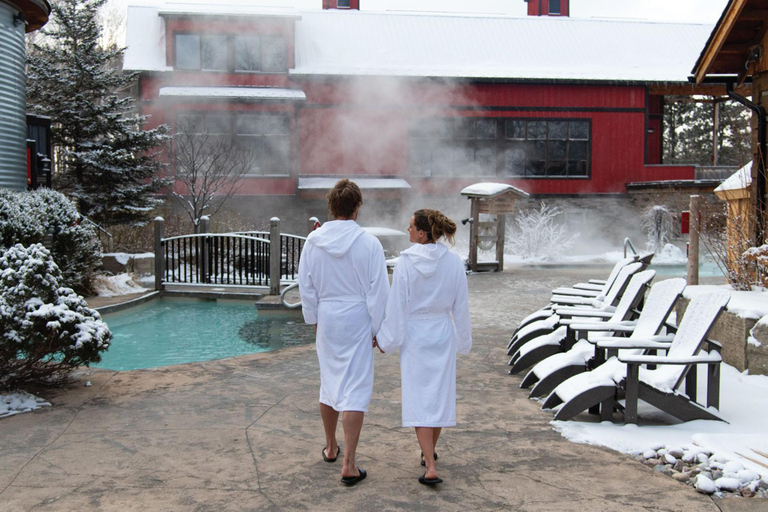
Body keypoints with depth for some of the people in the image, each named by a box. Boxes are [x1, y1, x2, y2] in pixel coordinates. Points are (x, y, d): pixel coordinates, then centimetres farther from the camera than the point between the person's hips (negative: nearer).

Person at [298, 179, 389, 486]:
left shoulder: (313, 241, -3)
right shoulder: (369, 243, -13)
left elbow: (305, 286, 4)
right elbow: (379, 291, -10)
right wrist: (377, 329, 0)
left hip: (326, 320, 4)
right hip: (357, 319, -4)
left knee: (329, 384, 20)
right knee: (355, 389, 0)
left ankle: (330, 448, 37)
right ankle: (348, 464, -2)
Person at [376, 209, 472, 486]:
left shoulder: (405, 262, -14)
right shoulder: (454, 262, -7)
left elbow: (397, 305, -11)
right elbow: (461, 306, -1)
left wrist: (387, 338, 0)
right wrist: (463, 339, 11)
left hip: (414, 336, -2)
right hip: (442, 334, 3)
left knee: (419, 399, 1)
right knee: (440, 394, 18)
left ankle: (431, 467, -7)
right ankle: (429, 452, 35)